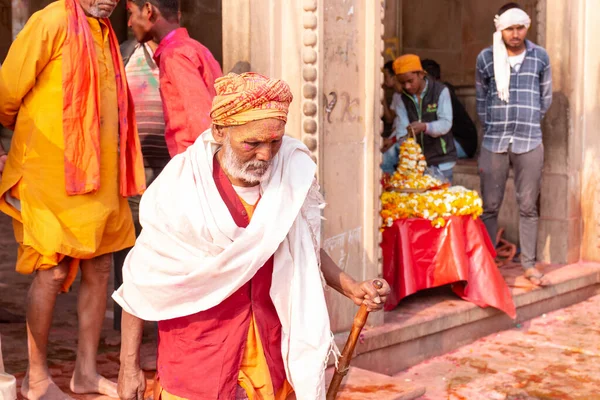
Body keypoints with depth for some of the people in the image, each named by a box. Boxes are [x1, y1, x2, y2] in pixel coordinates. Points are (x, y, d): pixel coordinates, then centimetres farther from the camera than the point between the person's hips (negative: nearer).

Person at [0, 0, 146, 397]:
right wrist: (35, 133, 11)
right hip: (52, 174, -7)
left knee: (99, 269, 8)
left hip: (97, 176, 7)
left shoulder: (103, 33, 14)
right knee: (54, 271, -3)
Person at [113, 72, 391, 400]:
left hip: (270, 340, 3)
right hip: (198, 346, -3)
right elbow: (141, 280, -8)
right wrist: (129, 365, -5)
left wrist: (350, 287, -6)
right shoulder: (181, 186, -18)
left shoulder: (292, 171, -10)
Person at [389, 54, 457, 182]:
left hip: (441, 159, -3)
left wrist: (424, 127, -33)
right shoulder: (402, 98, 2)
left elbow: (446, 124, -16)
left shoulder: (441, 91, -7)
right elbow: (401, 129, -5)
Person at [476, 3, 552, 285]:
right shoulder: (486, 58, 3)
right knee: (490, 206, 4)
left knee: (528, 206, 4)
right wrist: (491, 128, 11)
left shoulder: (540, 57, 5)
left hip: (529, 143, 0)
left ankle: (529, 265, 12)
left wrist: (528, 124, 13)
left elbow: (546, 98, 14)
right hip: (494, 142, 0)